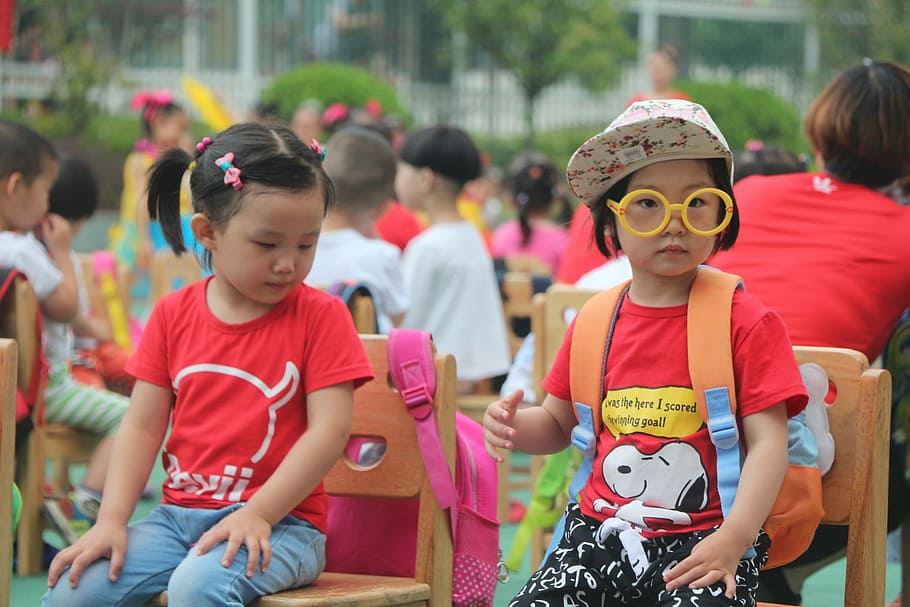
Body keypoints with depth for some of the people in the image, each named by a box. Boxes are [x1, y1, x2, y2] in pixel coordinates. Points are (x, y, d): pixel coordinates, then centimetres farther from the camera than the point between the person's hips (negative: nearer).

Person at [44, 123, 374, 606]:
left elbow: (330, 430, -10)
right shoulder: (173, 315, 9)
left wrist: (256, 515, -19)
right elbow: (142, 425, 7)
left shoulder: (320, 316, -2)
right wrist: (111, 521, -6)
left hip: (276, 521, -4)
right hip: (179, 513, 4)